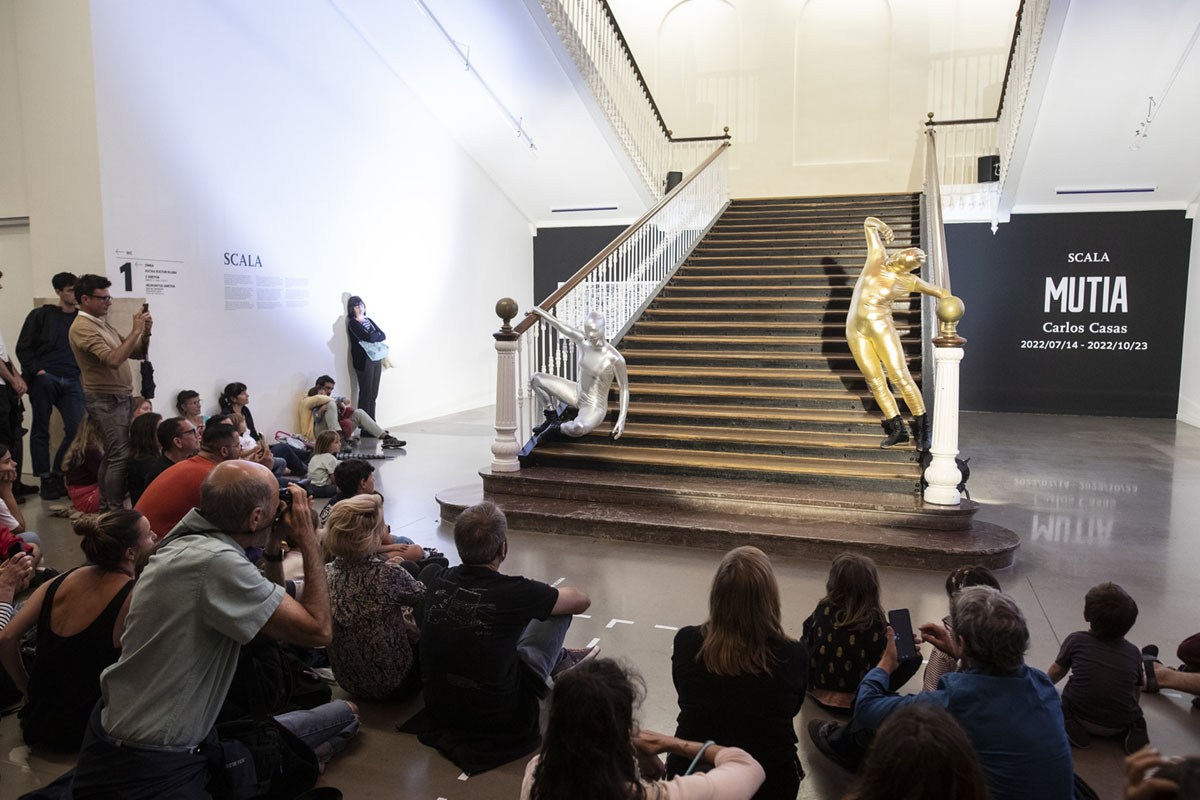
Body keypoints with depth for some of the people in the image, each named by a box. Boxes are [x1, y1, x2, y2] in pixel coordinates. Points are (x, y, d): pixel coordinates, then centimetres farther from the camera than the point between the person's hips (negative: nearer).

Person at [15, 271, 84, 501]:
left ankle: (58, 475, 8)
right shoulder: (41, 315, 6)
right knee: (41, 430, 2)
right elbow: (23, 348, 4)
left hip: (72, 381, 3)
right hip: (44, 379, -3)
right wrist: (37, 370, -9)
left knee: (77, 428, -7)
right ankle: (46, 480, 9)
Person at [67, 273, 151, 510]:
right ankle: (115, 511, -10)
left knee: (112, 455, 12)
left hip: (120, 398, 9)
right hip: (106, 400, -9)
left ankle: (106, 508, 19)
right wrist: (135, 331, -22)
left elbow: (139, 353, 17)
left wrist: (145, 333, -1)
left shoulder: (102, 324, 16)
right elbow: (113, 360, -27)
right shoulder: (83, 327, -13)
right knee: (119, 456, -13)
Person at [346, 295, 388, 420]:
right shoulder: (353, 323, -2)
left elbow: (383, 335, 9)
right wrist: (377, 335, 2)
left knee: (373, 393, 6)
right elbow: (368, 337, -15)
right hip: (363, 360, -6)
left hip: (376, 358, 6)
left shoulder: (369, 320, 19)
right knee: (366, 393, -7)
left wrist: (373, 336, -7)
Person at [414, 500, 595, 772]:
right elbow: (582, 600, -3)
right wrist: (543, 597, 17)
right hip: (499, 718, -5)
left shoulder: (434, 580, -9)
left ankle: (556, 659, 39)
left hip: (438, 709, 5)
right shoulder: (516, 593, -22)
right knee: (559, 608, 5)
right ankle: (557, 662, 33)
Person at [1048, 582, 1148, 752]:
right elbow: (1137, 693, 8)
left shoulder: (1076, 640, -6)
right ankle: (1131, 730, 4)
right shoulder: (1133, 652, -1)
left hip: (1081, 717, -2)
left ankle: (1071, 725, -1)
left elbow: (1057, 671, 8)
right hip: (1121, 724, 3)